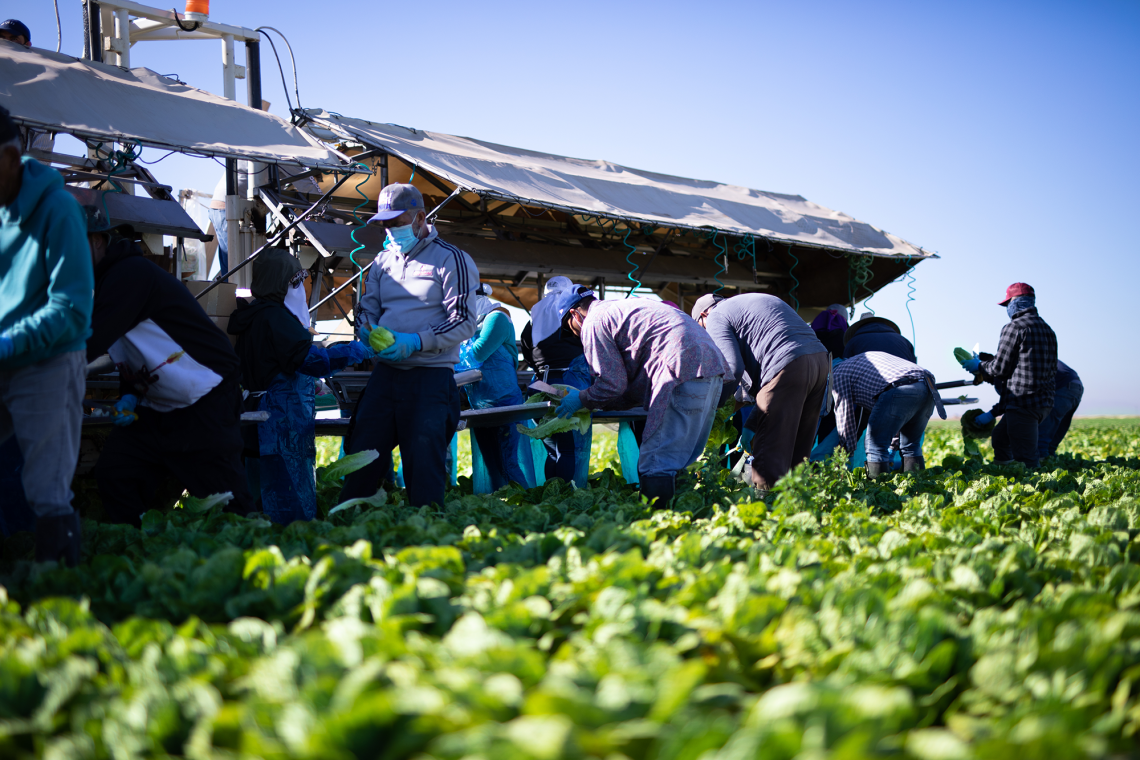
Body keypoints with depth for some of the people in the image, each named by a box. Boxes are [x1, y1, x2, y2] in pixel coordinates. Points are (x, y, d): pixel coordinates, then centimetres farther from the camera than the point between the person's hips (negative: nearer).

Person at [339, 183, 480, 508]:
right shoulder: (383, 261, 15)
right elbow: (367, 309, 21)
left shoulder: (450, 260, -4)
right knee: (362, 453, 5)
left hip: (431, 375, -6)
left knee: (424, 462, -3)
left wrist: (415, 342, -21)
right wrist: (370, 332, -4)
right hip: (385, 372, 6)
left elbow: (464, 322, -11)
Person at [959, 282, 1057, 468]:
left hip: (1024, 403, -10)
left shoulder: (1014, 328, -10)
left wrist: (979, 366, 13)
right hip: (1044, 402, 10)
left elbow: (1000, 368, -10)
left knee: (1024, 457, -10)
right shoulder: (1047, 330, 17)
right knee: (1000, 439, 25)